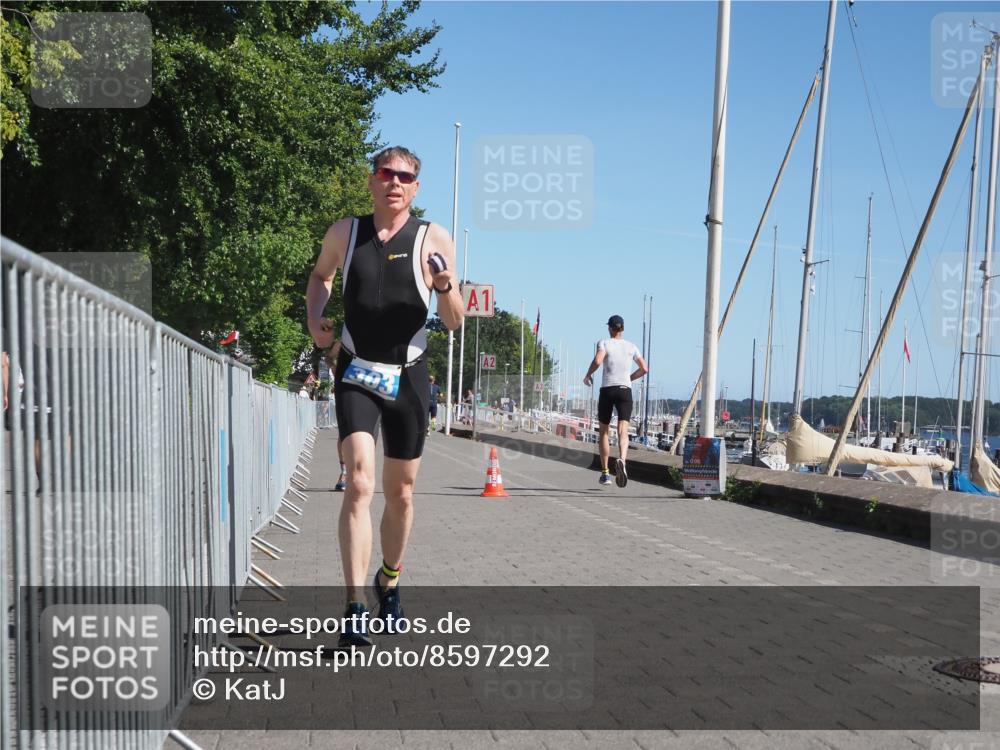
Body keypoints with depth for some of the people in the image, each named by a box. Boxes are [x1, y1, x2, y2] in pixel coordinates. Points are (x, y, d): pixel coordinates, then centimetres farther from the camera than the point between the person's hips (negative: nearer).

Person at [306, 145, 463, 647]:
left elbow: (454, 322, 0)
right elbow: (320, 275, 23)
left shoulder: (433, 240, -2)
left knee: (401, 493, 10)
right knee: (360, 483, -18)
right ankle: (355, 608, -18)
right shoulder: (344, 232, 3)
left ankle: (389, 581, 35)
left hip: (408, 375, 1)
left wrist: (446, 284, -22)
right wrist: (315, 318, 4)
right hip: (356, 374, 0)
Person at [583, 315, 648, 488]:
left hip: (607, 390, -1)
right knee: (623, 432, -9)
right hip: (625, 390, 1)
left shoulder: (604, 343, 0)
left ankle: (605, 473, 17)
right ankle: (621, 460, -39)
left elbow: (597, 360, -19)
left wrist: (588, 375, -2)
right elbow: (644, 369, 9)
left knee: (604, 432, 14)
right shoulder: (631, 346, 10)